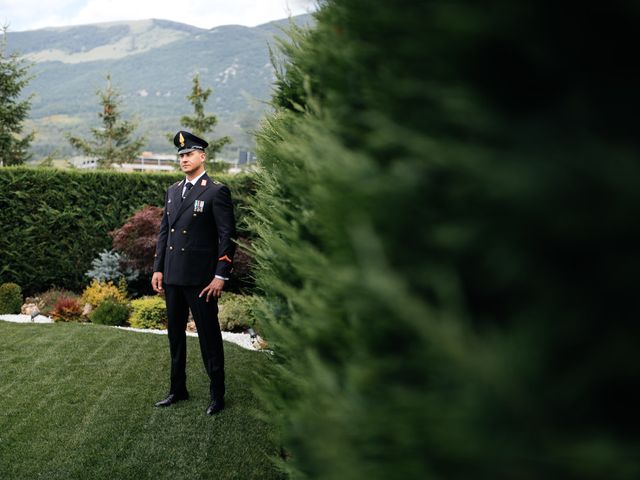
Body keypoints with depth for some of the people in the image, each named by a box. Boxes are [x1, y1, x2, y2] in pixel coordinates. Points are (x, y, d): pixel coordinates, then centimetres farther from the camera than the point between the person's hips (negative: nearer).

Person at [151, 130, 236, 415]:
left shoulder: (217, 191, -8)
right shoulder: (173, 191, 13)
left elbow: (228, 236, -11)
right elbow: (164, 231, 16)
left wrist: (221, 276, -15)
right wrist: (158, 269, 9)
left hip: (201, 278, -7)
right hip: (172, 277, 7)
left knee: (209, 337, 2)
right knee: (175, 335, 16)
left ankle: (217, 395, 16)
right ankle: (178, 390, 30)